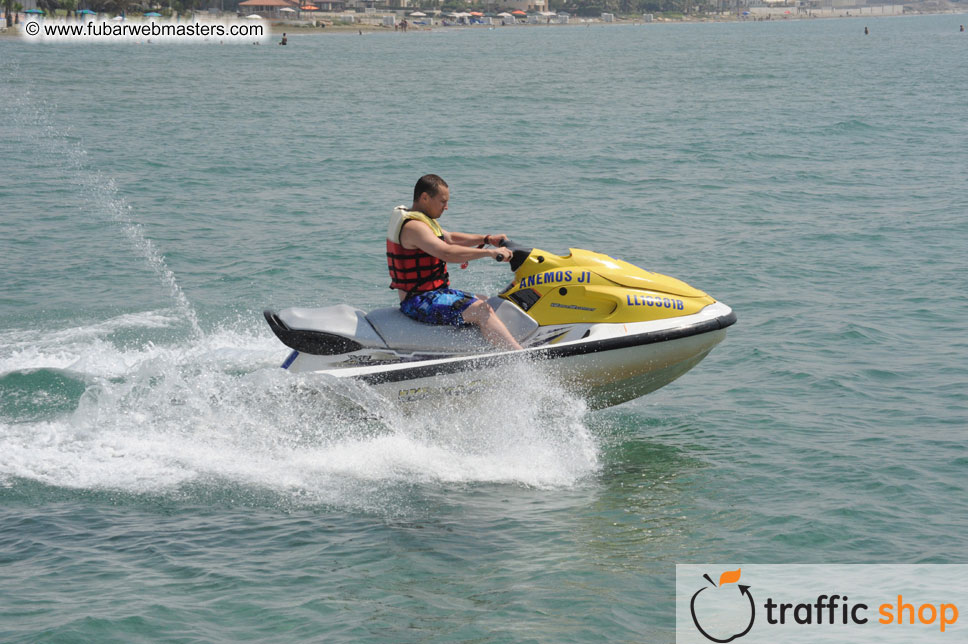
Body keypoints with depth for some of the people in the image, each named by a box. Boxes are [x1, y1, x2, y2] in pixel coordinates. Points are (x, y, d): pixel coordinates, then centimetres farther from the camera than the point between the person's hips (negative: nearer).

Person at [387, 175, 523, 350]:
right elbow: (447, 252, -32)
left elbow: (451, 238, 26)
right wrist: (490, 252, -32)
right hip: (419, 302, -11)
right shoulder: (413, 227, -19)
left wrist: (487, 239, 13)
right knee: (482, 310, -22)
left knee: (484, 301, 18)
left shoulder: (423, 220, 15)